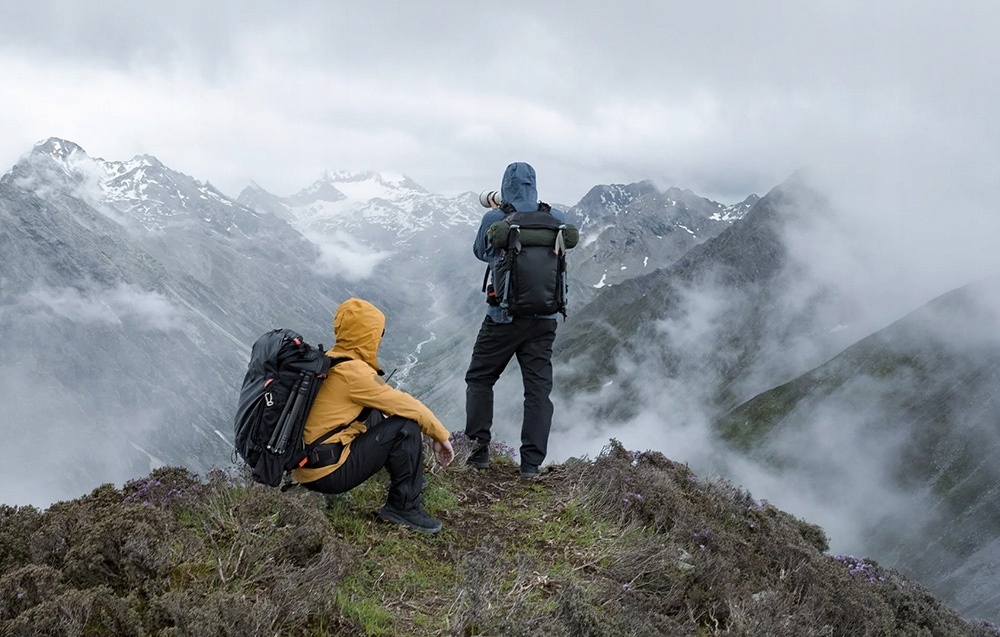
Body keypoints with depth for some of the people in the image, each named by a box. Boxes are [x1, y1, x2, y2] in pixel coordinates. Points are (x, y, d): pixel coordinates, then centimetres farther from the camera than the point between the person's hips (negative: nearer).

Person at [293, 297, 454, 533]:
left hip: (305, 462, 10)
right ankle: (404, 507, -3)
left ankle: (405, 478, 30)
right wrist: (441, 436, -1)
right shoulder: (353, 371, -18)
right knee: (405, 426, -10)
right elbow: (405, 405, -14)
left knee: (378, 413, 21)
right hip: (327, 472, -10)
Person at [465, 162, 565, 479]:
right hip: (544, 318, 2)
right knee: (538, 388, 6)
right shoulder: (556, 218, -2)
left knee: (479, 379, 15)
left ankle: (480, 447, 12)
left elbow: (480, 252, 10)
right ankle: (531, 462, 5)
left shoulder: (494, 219, -8)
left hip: (503, 317, -2)